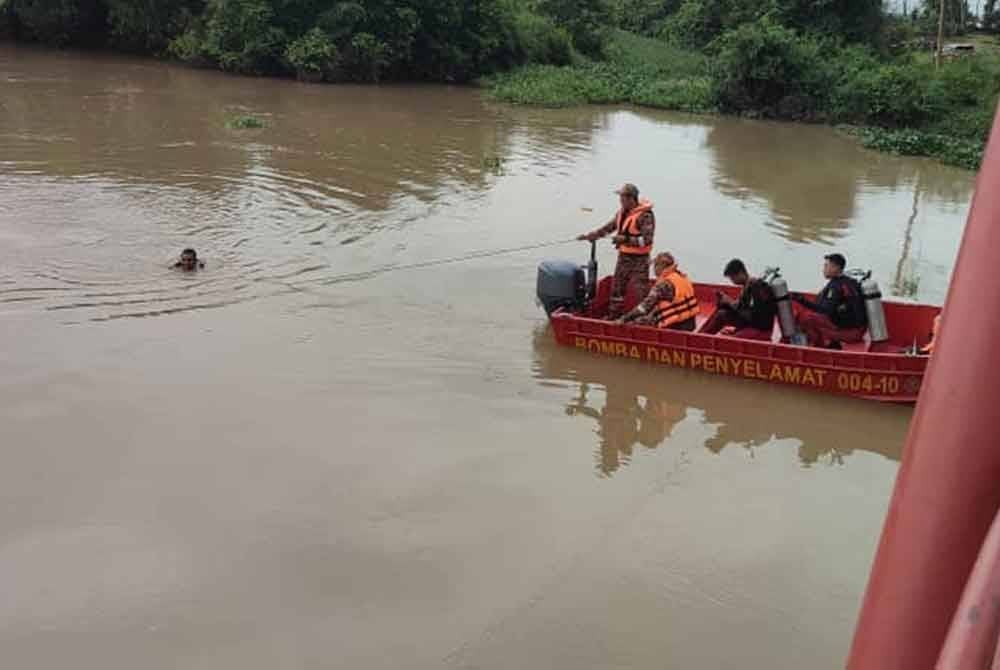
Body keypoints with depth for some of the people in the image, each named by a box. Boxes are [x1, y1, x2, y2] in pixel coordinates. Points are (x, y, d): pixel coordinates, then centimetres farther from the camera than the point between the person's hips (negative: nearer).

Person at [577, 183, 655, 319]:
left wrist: (626, 239, -30)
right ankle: (613, 316, 27)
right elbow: (608, 227, 19)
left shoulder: (645, 216, -18)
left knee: (640, 291, -8)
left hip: (639, 259, -8)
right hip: (623, 257, 8)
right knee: (617, 287, 15)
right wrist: (590, 235, 13)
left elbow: (646, 240, -25)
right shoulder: (622, 213, 8)